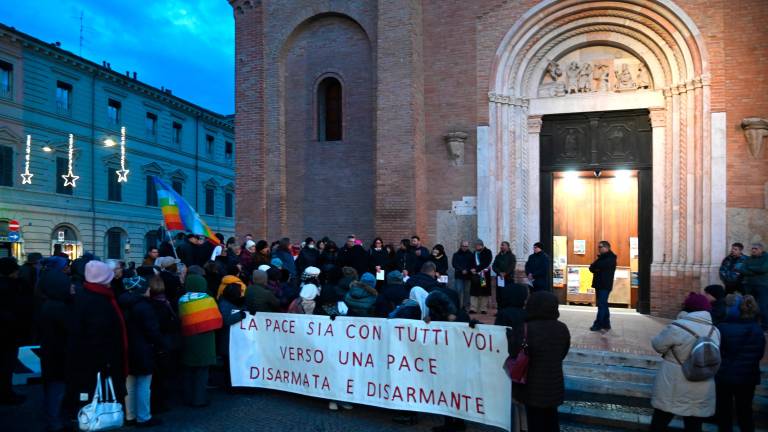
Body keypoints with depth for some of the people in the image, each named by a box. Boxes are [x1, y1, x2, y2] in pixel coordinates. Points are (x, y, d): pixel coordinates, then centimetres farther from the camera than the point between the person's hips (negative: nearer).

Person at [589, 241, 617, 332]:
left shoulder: (611, 258, -9)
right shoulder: (602, 258, 19)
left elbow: (594, 266, -24)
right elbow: (592, 268, 9)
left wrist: (594, 266, -2)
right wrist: (596, 269, -12)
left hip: (605, 285, -9)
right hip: (599, 285, 9)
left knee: (601, 305, -9)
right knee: (603, 304, 12)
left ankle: (598, 324, -8)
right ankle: (606, 324, 18)